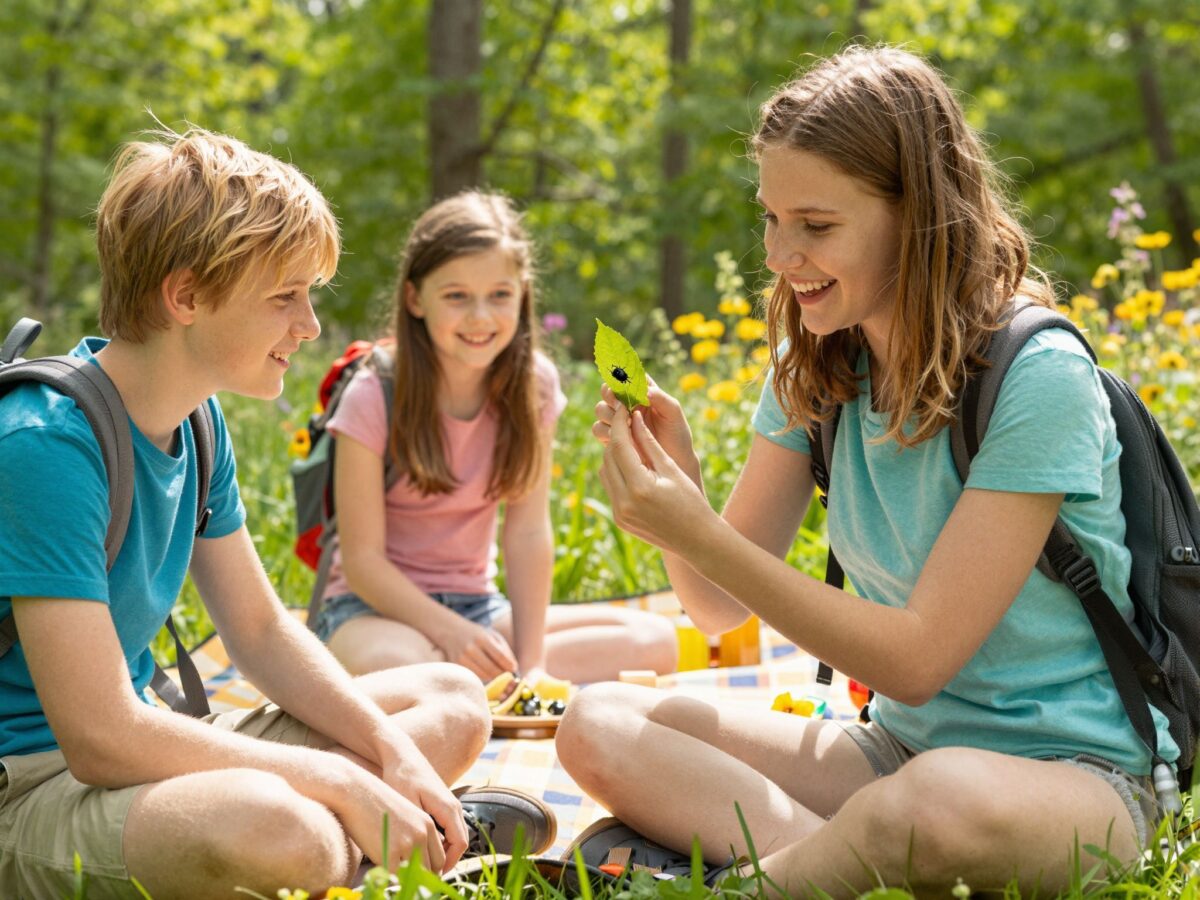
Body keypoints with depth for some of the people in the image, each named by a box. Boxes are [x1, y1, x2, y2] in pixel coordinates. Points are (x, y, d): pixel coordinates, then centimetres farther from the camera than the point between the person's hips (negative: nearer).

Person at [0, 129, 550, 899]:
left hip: (139, 747, 9)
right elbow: (102, 741, -27)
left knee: (455, 704, 9)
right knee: (273, 827, -41)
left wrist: (392, 750, -4)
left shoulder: (197, 420, 4)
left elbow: (262, 630, 12)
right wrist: (343, 784, -21)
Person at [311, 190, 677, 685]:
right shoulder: (374, 396, -16)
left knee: (656, 641, -13)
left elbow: (528, 531, -8)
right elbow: (363, 558, -16)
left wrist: (530, 663, -18)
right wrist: (451, 633, -30)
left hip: (476, 605, 6)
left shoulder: (532, 384, -4)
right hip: (377, 605, -5)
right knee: (389, 664, -43)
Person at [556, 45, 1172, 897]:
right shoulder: (815, 366, 3)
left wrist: (699, 535, -27)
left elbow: (917, 659, -21)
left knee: (938, 801, -42)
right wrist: (674, 484, -18)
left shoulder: (1038, 378, -18)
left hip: (1075, 771, -6)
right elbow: (723, 608, 3)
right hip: (899, 746, 7)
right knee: (598, 725, -13)